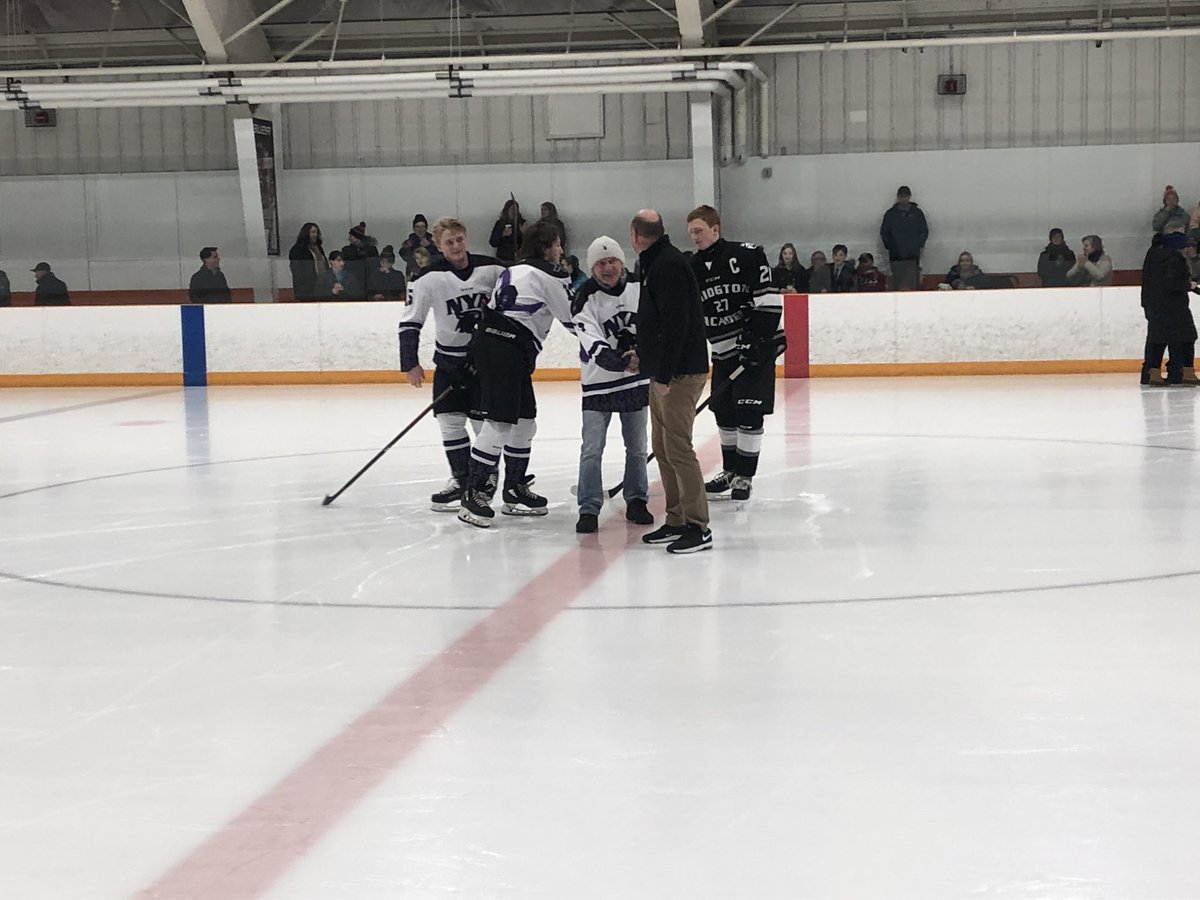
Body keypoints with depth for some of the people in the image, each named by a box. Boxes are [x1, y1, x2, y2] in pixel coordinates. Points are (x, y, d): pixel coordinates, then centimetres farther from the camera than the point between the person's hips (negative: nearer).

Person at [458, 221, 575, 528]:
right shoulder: (549, 276, -4)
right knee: (498, 424, -12)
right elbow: (572, 318, 0)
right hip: (507, 350, -10)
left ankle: (514, 490, 24)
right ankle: (473, 495, -14)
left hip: (489, 342, 10)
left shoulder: (514, 270, 23)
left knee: (524, 422, 16)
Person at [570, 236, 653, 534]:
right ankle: (589, 509, 0)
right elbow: (592, 342, -23)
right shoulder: (585, 299, -14)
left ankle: (636, 501, 27)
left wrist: (642, 352, -16)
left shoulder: (638, 287, -3)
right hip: (599, 383, -3)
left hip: (637, 381, 3)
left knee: (637, 446, 12)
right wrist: (620, 363, -39)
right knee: (592, 448, -8)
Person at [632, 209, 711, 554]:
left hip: (680, 373, -11)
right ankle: (676, 521, 21)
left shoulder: (669, 264, -16)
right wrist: (643, 354, 28)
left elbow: (676, 322, -24)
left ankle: (698, 527, -7)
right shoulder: (655, 263, 16)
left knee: (677, 448, -10)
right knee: (663, 448, 14)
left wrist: (665, 373, -23)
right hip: (663, 372, 11)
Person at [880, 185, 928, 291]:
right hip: (896, 256, 1)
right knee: (897, 285, -5)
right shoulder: (890, 214, 10)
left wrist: (918, 245, -3)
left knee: (913, 285, -7)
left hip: (913, 255, 0)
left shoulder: (917, 213, 8)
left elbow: (924, 231, 9)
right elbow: (884, 232, 11)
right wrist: (890, 246, -2)